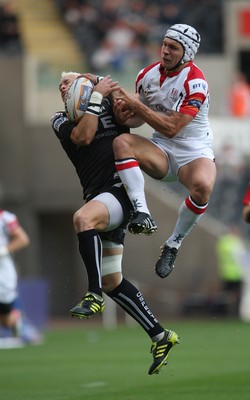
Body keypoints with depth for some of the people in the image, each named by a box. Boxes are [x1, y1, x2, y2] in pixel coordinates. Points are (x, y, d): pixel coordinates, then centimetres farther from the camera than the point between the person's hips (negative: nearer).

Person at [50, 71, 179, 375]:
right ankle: (160, 337, 12)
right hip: (98, 196, 6)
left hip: (122, 187, -6)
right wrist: (96, 96, -1)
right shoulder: (60, 120, 16)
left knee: (83, 218, -37)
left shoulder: (110, 102, 11)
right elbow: (83, 136, -3)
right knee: (112, 281, 4)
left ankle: (94, 295, -36)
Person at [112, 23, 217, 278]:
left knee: (202, 185, -38)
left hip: (194, 153, -4)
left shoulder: (195, 83, -16)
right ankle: (142, 214, -35)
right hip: (161, 152, 4)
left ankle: (173, 245, -15)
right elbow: (140, 118, 14)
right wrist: (125, 116, -10)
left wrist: (136, 104, -22)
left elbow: (172, 128, -23)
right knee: (121, 142, -26)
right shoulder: (148, 75, 1)